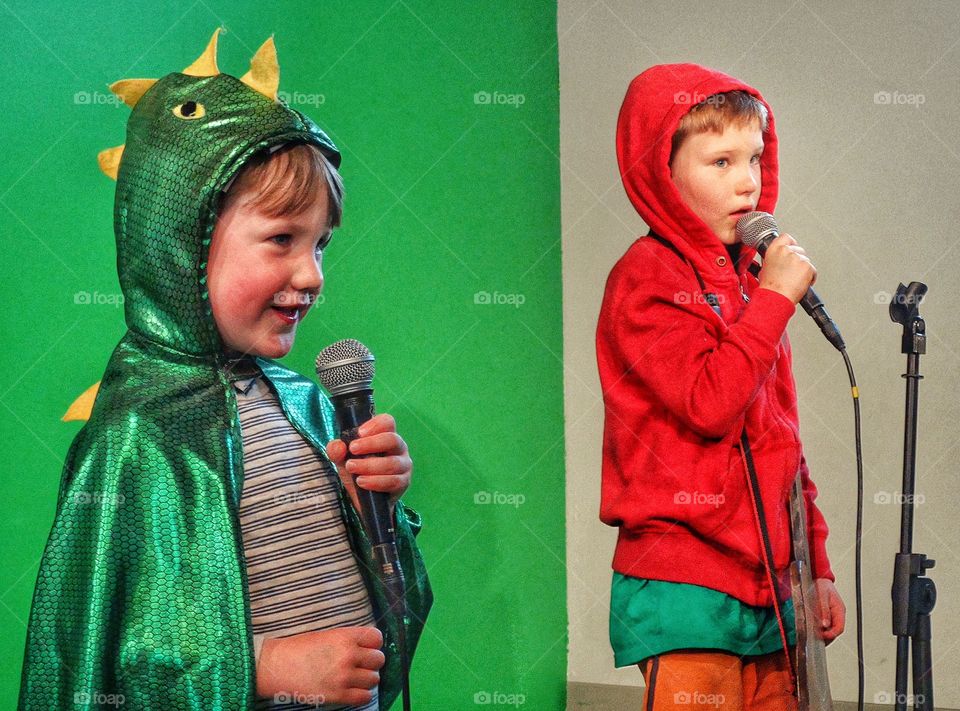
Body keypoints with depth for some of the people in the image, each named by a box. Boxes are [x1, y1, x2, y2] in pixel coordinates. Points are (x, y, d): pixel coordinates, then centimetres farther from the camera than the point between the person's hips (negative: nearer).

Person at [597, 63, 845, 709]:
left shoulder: (745, 279, 15)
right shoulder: (647, 278, -8)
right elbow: (709, 403, -21)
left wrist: (816, 564, 19)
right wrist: (774, 297, -14)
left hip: (770, 592, 7)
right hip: (687, 591, -7)